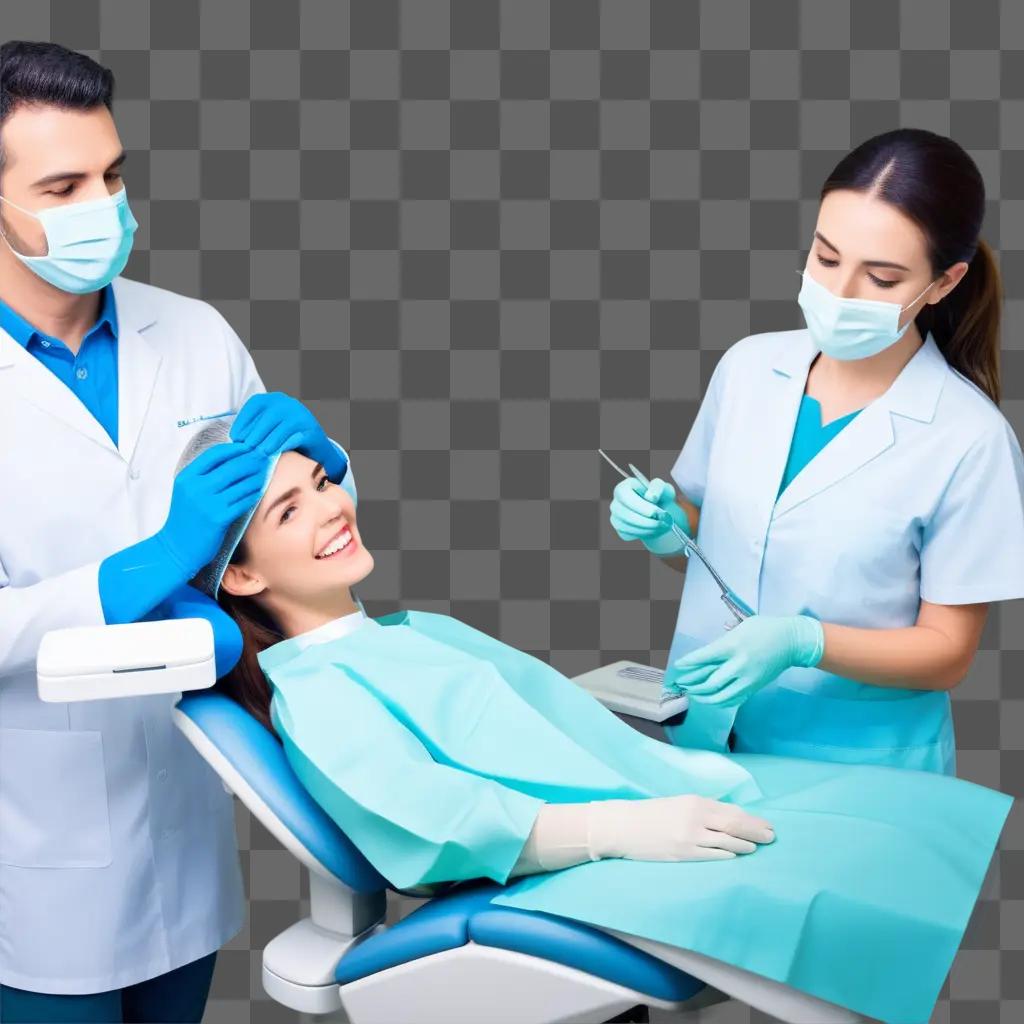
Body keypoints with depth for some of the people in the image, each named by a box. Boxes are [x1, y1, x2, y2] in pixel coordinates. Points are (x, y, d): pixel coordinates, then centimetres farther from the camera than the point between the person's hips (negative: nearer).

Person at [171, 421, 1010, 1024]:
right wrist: (625, 828, -26)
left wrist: (693, 772, 7)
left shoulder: (422, 631, 26)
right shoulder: (307, 692, -1)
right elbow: (428, 819, -17)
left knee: (918, 821, -4)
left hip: (658, 808, 9)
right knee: (838, 895, -28)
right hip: (560, 876, -9)